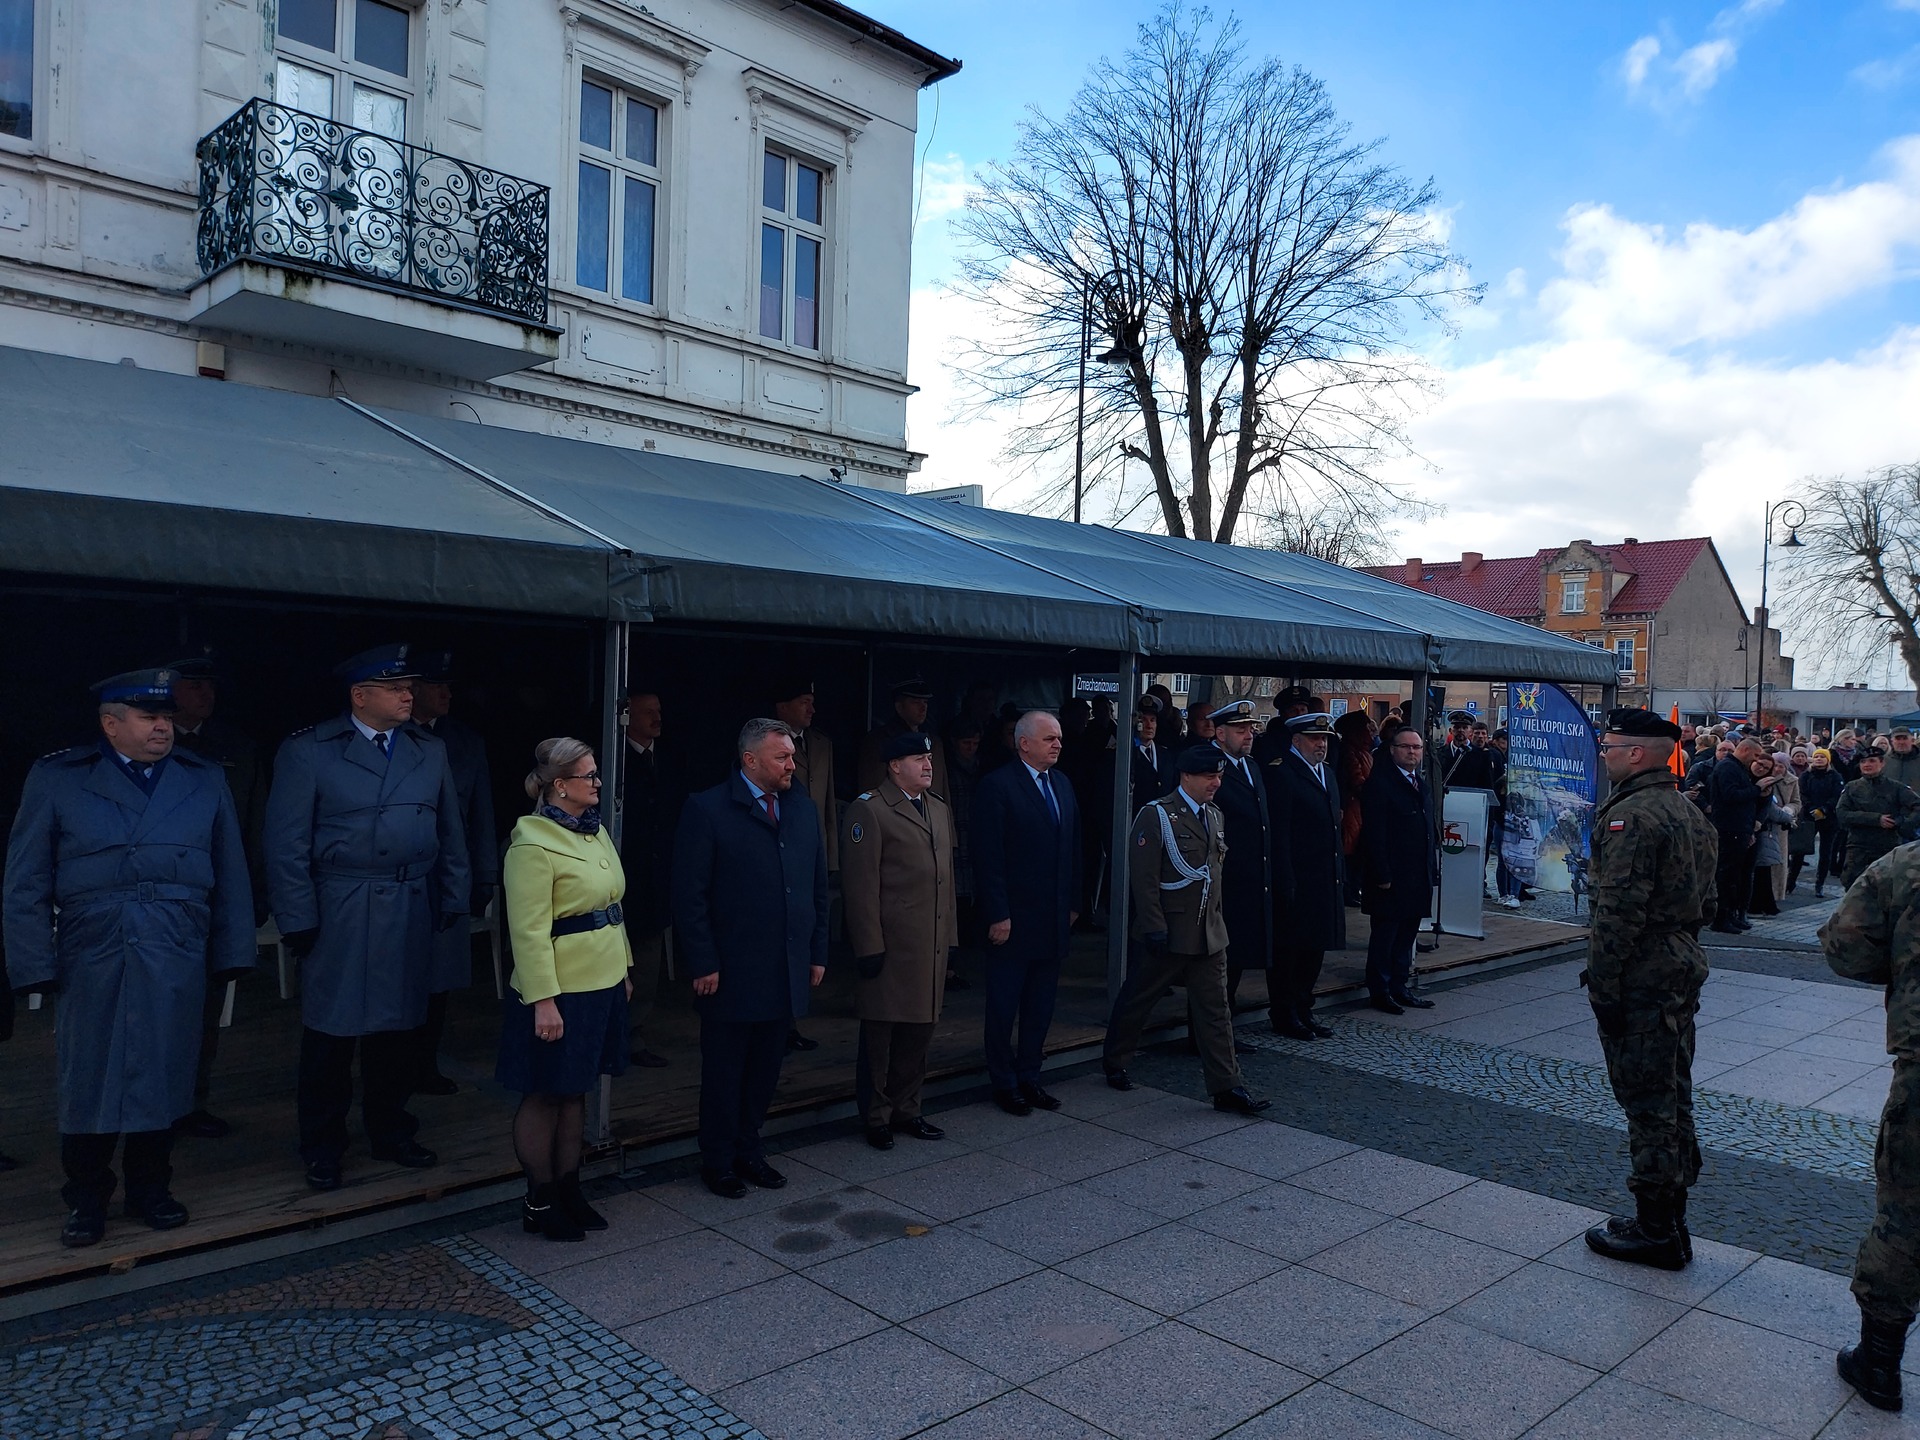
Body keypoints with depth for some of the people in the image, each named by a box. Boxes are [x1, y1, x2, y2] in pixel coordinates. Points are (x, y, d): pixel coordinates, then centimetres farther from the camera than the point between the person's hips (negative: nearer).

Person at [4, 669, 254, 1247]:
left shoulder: (206, 781, 9)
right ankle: (87, 1199, 25)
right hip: (93, 962, -1)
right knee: (89, 1081, 8)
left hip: (177, 966, 1)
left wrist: (231, 955, 5)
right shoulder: (56, 780, 3)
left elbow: (231, 878, 9)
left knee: (162, 1076, 9)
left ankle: (150, 1188, 26)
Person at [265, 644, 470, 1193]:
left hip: (411, 916, 4)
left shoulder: (430, 752, 9)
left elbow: (452, 836, 12)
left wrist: (454, 903, 6)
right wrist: (298, 921, -10)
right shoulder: (308, 752, -4)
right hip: (339, 917, -4)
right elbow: (287, 845, -5)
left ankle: (391, 1132, 30)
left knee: (400, 1028, 13)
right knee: (331, 1031, 5)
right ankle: (322, 1149, 21)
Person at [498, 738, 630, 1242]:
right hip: (560, 992, -8)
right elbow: (529, 930, -19)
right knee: (544, 1095, 7)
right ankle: (538, 1203, 20)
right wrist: (544, 1001, -21)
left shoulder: (596, 831, 9)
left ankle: (568, 1190, 28)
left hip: (603, 986, 8)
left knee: (576, 1090, 16)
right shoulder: (533, 844, -17)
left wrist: (623, 970, 15)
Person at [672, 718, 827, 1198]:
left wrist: (817, 952, 10)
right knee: (724, 1072, 9)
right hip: (731, 973, -5)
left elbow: (818, 885, 13)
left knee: (765, 1069, 15)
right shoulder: (707, 809, -9)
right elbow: (689, 896, -10)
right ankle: (719, 1161, 25)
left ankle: (748, 1149, 31)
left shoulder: (802, 807, 8)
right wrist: (703, 964, -13)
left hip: (787, 973, 5)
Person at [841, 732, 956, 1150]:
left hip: (932, 946, 7)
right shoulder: (869, 811, -10)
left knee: (920, 1030, 15)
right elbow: (860, 886, -13)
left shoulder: (940, 809, 15)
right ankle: (877, 1118, 18)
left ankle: (906, 1110, 29)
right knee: (881, 1033, 4)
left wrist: (951, 935, 15)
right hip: (891, 945, -7)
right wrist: (869, 947, -15)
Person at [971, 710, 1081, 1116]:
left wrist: (1073, 903, 10)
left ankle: (1029, 1077, 26)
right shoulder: (997, 785, -11)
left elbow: (1072, 848, 14)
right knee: (1004, 1006, 6)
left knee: (1041, 1006, 14)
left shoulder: (1061, 784, 11)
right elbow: (988, 857, -14)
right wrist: (997, 915, -16)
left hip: (1054, 917, 7)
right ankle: (1004, 1084, 19)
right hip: (1013, 919, -7)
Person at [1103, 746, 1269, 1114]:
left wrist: (1215, 917, 15)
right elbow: (1143, 877, -16)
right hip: (1166, 932, -6)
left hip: (1209, 932, 6)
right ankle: (1114, 1063, 29)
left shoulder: (1215, 817, 11)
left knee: (1215, 1010, 5)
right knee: (1136, 1000, 10)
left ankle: (1226, 1087, 9)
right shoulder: (1156, 815, -12)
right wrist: (1155, 928, -19)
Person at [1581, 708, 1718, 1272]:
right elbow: (1705, 904, 19)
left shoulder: (1631, 816, -19)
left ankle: (1655, 1230, 8)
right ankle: (1670, 1219, 27)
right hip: (1682, 970, 10)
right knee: (1672, 1096, 16)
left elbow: (1619, 912, -23)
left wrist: (1602, 986, -18)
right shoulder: (1690, 813, 14)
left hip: (1640, 978, -10)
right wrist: (1681, 953, 22)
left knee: (1647, 1102, -1)